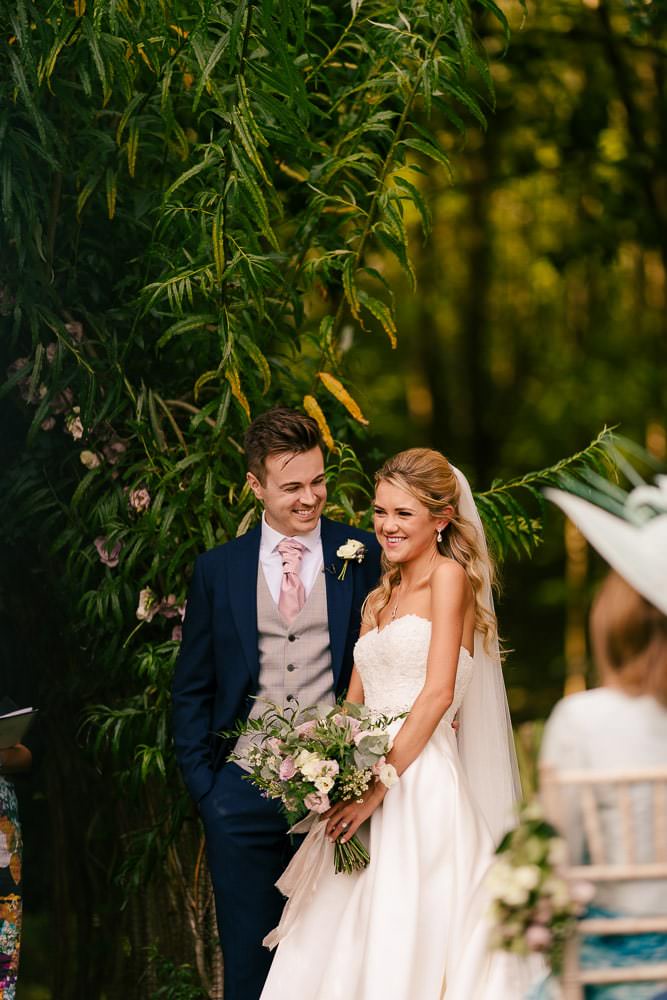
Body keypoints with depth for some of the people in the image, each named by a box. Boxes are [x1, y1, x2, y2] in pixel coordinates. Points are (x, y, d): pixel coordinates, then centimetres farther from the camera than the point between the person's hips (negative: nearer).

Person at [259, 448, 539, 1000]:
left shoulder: (449, 576, -2)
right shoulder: (379, 599, 21)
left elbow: (439, 692, -12)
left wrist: (379, 787, -15)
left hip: (420, 784, -7)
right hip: (364, 785, 7)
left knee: (407, 955, -10)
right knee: (338, 953, 2)